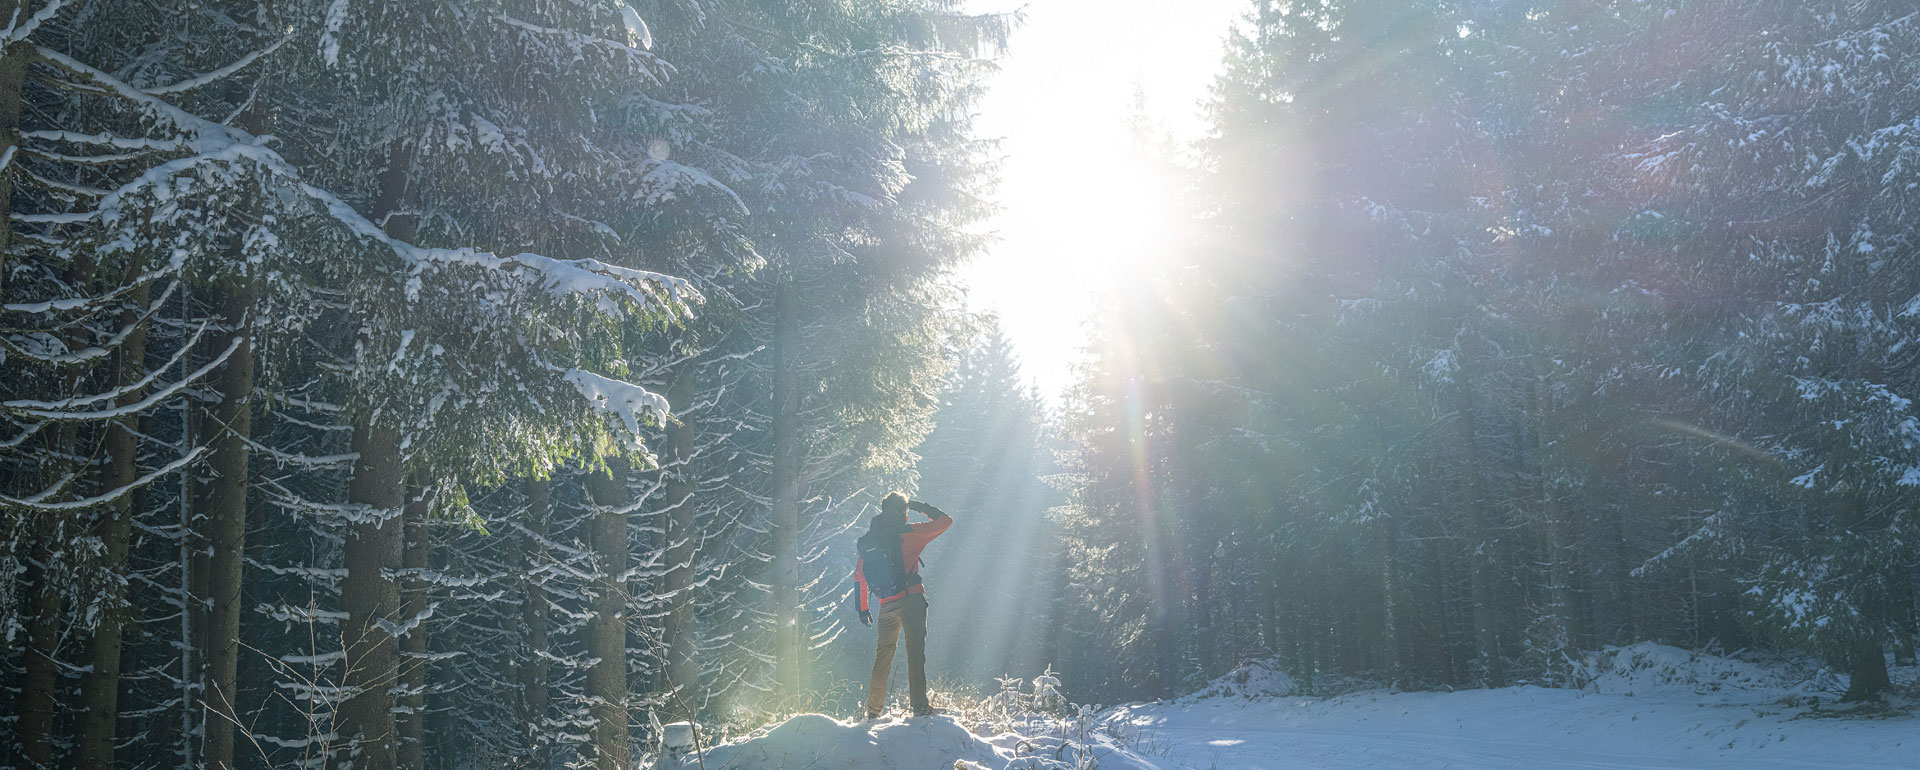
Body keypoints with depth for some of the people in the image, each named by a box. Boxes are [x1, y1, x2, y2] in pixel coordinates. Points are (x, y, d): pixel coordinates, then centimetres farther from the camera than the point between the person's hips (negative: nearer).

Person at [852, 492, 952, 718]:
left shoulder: (867, 540, 12)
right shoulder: (907, 533, -4)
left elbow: (858, 576, 15)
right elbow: (945, 521, 1)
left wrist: (862, 608, 21)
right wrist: (922, 507, 15)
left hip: (886, 605, 5)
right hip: (911, 600, -5)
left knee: (883, 655, 13)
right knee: (915, 650, -3)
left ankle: (874, 709, 16)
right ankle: (919, 704, -10)